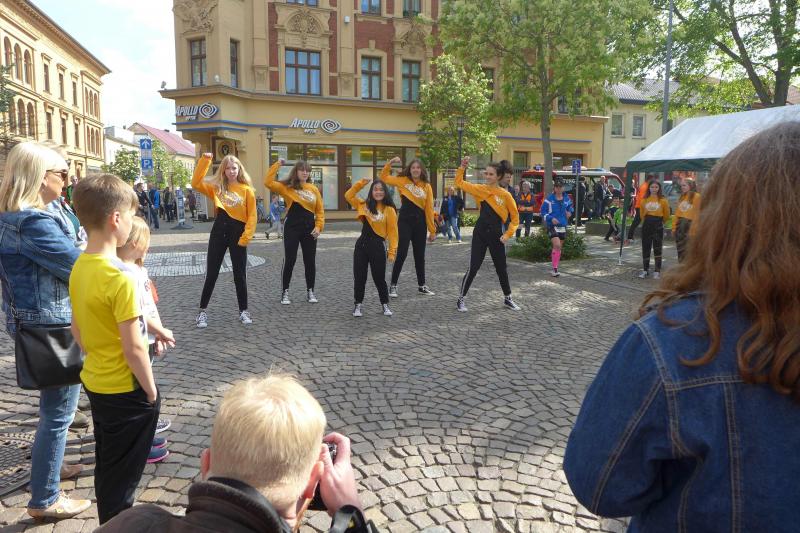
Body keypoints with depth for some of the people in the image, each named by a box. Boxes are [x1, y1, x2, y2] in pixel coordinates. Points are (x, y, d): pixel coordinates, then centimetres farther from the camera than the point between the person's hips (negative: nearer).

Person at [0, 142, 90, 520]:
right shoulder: (35, 222, -24)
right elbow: (81, 269, -21)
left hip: (31, 321, 10)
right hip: (53, 327, -10)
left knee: (53, 404, 26)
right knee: (58, 411, 2)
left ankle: (48, 465, 44)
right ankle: (44, 500, 15)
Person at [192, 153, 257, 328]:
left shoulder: (247, 189, 1)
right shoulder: (216, 187, 7)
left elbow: (252, 216, -3)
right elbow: (196, 183, -7)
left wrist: (246, 237, -11)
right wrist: (204, 161, -10)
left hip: (238, 233, -1)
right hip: (219, 231, 1)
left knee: (240, 275, 6)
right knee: (211, 274, 5)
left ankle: (243, 311, 18)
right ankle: (202, 311, 15)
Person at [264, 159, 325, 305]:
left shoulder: (313, 189, 6)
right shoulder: (287, 187, -1)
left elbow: (320, 210, 8)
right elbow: (268, 183, -15)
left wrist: (319, 226, -3)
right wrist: (277, 165, -13)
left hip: (309, 228, 3)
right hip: (292, 227, -3)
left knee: (310, 261, 7)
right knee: (289, 260, -1)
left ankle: (310, 292, 20)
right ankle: (285, 293, 11)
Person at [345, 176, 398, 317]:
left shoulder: (389, 209, -5)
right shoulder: (365, 205, 7)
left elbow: (393, 232, -6)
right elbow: (348, 196, 10)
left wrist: (392, 251, -10)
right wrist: (361, 183, 1)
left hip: (378, 246, -4)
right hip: (362, 244, 4)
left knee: (379, 278, 5)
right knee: (359, 277, 7)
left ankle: (385, 305, 23)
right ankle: (358, 305, 20)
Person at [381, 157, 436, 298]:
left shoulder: (426, 186, 3)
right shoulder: (403, 180, 2)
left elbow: (429, 209, 2)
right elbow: (384, 177, 6)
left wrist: (432, 230, 2)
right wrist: (390, 163, -6)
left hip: (420, 222, 2)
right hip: (405, 220, -2)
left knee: (420, 255, 12)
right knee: (401, 254, -6)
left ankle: (421, 286, 24)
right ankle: (393, 285, 5)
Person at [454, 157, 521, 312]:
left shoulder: (506, 195, -6)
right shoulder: (480, 189, 0)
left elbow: (515, 217, 0)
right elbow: (459, 182, 5)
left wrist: (508, 234, -7)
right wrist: (462, 167, -7)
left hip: (496, 235, 0)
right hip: (480, 233, 0)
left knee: (501, 268, 12)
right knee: (473, 267, -4)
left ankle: (507, 299, 29)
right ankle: (461, 299, 8)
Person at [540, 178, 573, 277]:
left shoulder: (566, 198, 5)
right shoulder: (549, 199, -9)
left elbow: (570, 207, 24)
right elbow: (542, 212, -3)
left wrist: (569, 212, 3)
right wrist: (551, 218, -16)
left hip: (563, 226, 5)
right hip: (552, 225, -5)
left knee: (559, 247, 12)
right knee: (557, 245, -20)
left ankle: (555, 269, 24)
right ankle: (555, 269, -13)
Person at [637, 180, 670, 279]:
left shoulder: (663, 200, -4)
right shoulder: (644, 200, 3)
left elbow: (666, 215, 6)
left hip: (658, 225, -3)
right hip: (646, 224, 3)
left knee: (657, 248, 0)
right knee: (645, 247, 6)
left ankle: (657, 271, 6)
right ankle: (645, 269, 15)